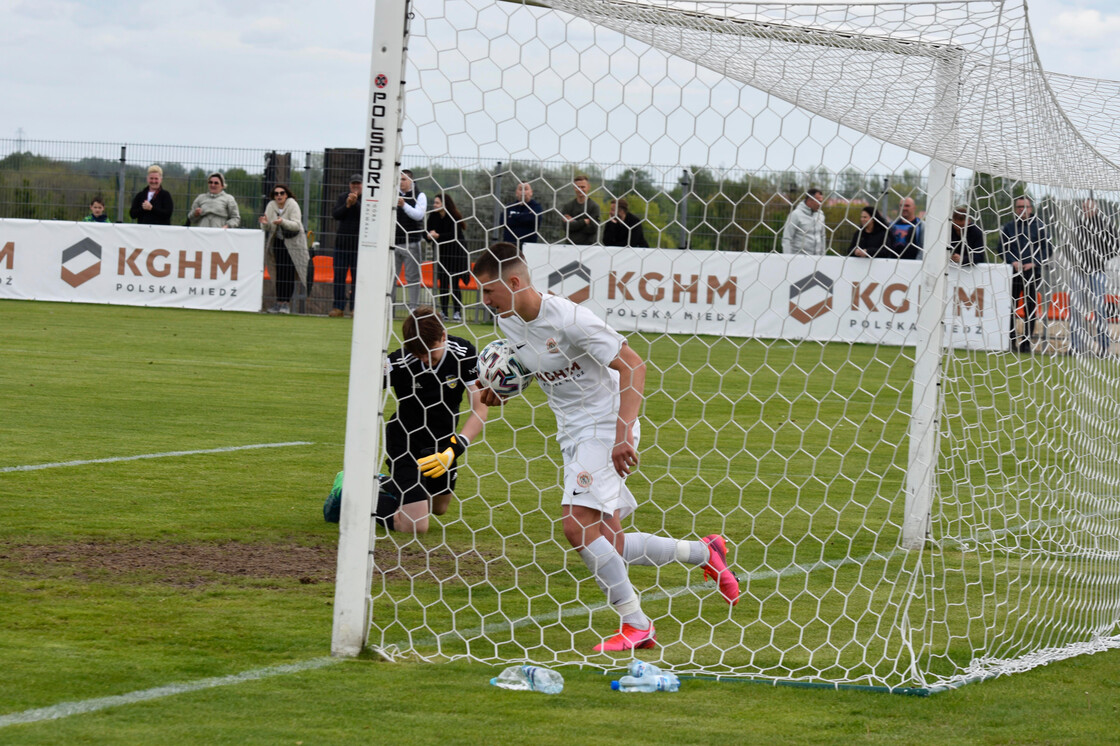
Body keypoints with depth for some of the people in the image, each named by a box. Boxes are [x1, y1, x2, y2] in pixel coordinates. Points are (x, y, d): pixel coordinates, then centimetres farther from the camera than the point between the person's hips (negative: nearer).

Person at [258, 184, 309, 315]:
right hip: (278, 242, 4)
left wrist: (283, 222, -38)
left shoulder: (293, 205, -13)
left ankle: (287, 303, -9)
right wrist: (265, 224, -25)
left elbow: (296, 225, -22)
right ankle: (279, 302, 2)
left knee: (289, 272, -10)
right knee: (280, 273, 1)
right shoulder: (271, 206, 0)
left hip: (293, 242, -4)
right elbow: (268, 229, -1)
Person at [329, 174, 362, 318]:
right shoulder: (342, 198, 9)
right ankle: (338, 307, 5)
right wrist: (347, 205, -17)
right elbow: (335, 214, -3)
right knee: (339, 275, 1)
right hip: (342, 241, 3)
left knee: (357, 276, -3)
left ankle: (355, 307, 2)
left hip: (359, 242, -3)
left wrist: (356, 203, -23)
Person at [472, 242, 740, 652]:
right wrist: (501, 390, 2)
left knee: (577, 525, -23)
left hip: (606, 426, -9)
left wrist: (623, 433, -30)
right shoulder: (508, 320, 3)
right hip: (572, 433, 9)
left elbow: (632, 365, -21)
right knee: (609, 544, 7)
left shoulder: (569, 319, -22)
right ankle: (705, 551, 27)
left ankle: (636, 625, -14)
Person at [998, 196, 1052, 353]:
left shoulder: (1039, 226, 5)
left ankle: (1026, 342, 4)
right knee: (1010, 307, 0)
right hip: (1013, 273, 1)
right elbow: (1002, 248, 9)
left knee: (1030, 308, -1)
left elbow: (1047, 248, 3)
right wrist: (1013, 262, -8)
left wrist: (1034, 263, -9)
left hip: (1033, 273, -1)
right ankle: (1011, 340, 6)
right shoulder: (1008, 227, 10)